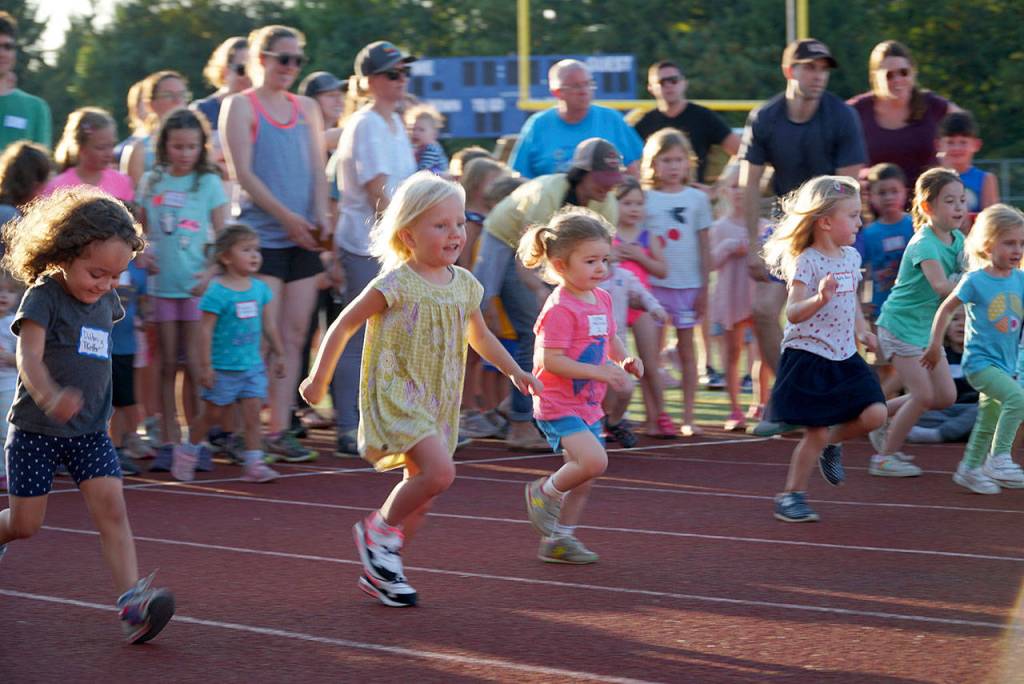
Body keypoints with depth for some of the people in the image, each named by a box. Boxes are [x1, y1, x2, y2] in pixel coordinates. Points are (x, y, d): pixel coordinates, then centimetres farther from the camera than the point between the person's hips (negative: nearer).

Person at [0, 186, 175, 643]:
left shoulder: (106, 302, 6)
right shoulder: (43, 297, -15)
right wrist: (50, 398, -47)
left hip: (90, 433, 5)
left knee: (111, 507, -12)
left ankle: (132, 603, -22)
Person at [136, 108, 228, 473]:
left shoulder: (209, 182, 0)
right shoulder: (151, 182, 9)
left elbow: (223, 235, -2)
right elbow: (139, 229, 15)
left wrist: (213, 271, -16)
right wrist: (142, 254, -5)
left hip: (196, 284, -3)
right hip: (161, 283, 3)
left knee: (194, 365, -3)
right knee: (168, 365, 7)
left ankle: (197, 441, 3)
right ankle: (169, 442, 11)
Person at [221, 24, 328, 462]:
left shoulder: (306, 109, 16)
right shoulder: (240, 106, -1)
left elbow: (317, 168, 14)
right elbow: (243, 173, -8)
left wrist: (320, 216, -4)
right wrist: (286, 217, -13)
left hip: (303, 238, 6)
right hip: (260, 235, -6)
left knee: (294, 335, 3)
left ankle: (279, 429, 7)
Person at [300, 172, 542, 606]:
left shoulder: (464, 285, 6)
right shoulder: (395, 285, -13)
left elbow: (479, 335, 25)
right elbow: (344, 325, -5)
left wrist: (515, 371, 21)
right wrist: (319, 380, -4)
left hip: (437, 402, 7)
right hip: (396, 394, -7)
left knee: (421, 493, 10)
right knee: (440, 471, -24)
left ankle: (379, 571, 24)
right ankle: (378, 529, -1)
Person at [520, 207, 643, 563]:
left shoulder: (602, 299, 8)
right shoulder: (559, 308, -20)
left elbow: (609, 337, 24)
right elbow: (551, 361, -24)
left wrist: (624, 360, 4)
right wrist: (598, 372, -28)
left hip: (588, 404, 9)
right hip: (558, 405, -9)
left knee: (585, 477, 13)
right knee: (594, 460, -24)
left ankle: (558, 539, 26)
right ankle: (544, 492, 2)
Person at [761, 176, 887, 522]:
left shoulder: (851, 257, 8)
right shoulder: (806, 262, -16)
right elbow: (793, 314, -25)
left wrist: (861, 328, 15)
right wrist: (820, 299, -42)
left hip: (844, 357, 7)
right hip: (808, 359, -7)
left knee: (874, 414, -7)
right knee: (815, 434, -4)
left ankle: (833, 442, 22)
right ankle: (791, 495, 13)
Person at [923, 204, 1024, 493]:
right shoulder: (975, 280, -12)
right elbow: (946, 308, -2)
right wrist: (935, 345, 0)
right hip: (980, 360, -6)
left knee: (989, 420, 18)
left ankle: (969, 469, 35)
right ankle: (999, 458, -18)